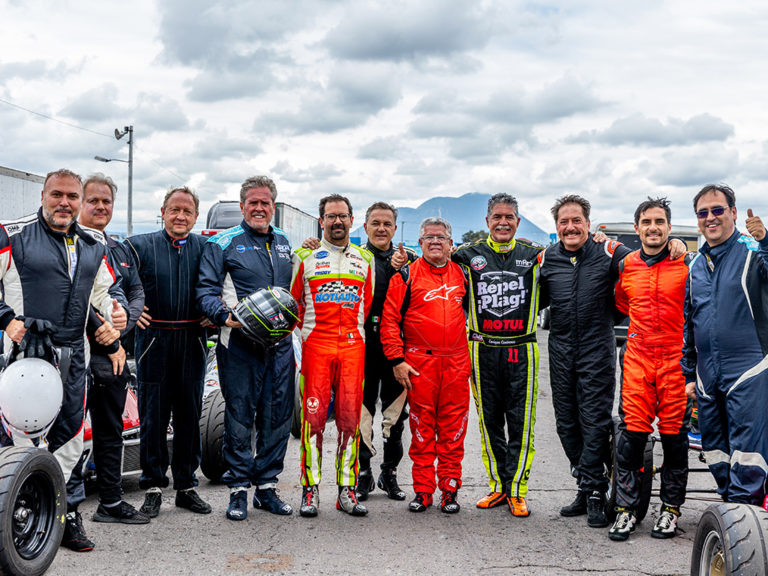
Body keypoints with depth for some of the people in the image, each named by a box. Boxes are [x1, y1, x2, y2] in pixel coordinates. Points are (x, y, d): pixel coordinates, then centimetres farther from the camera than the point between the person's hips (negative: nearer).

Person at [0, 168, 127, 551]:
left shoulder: (93, 248, 14)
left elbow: (106, 288, 23)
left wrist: (115, 308, 2)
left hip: (73, 354, 5)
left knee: (70, 436, 10)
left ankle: (67, 513, 20)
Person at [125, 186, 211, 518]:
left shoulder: (205, 248, 10)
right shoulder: (140, 246, 5)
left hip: (192, 343, 2)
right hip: (154, 341, -2)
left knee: (189, 415, 8)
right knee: (153, 416, 2)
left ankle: (186, 486, 19)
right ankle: (153, 488, 13)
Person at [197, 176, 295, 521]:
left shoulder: (284, 244, 18)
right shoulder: (223, 244, 2)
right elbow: (206, 289, -4)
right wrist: (226, 317, -20)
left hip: (279, 343, 5)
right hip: (239, 343, -4)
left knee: (278, 416, 7)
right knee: (239, 417, -1)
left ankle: (266, 486, 19)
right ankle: (238, 489, 10)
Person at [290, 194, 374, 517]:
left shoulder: (365, 259, 15)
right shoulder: (304, 257, 8)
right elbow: (293, 303, 11)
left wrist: (354, 332, 10)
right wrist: (292, 344, 5)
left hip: (353, 347, 2)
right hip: (315, 345, -2)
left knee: (350, 418, 1)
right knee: (313, 416, -4)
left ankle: (346, 490, 8)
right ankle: (310, 490, 4)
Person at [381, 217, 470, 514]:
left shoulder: (461, 275, 12)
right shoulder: (407, 275, 1)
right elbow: (390, 319, -1)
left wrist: (471, 354, 17)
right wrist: (397, 359, -7)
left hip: (456, 364, 3)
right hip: (419, 363, -2)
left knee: (453, 428, 3)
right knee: (422, 428, 3)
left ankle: (450, 489, 12)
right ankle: (422, 490, 11)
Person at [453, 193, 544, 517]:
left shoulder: (534, 256, 5)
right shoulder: (469, 256, 6)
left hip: (521, 351, -1)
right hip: (483, 350, 1)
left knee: (521, 423, -1)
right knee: (489, 421, 8)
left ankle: (517, 490, 8)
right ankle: (498, 485, 19)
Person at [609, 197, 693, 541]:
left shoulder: (686, 264, 0)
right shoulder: (626, 267, 8)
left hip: (675, 358, -2)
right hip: (637, 358, 2)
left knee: (674, 433, 3)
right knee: (632, 432, -2)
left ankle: (671, 507, 17)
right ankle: (626, 508, 6)